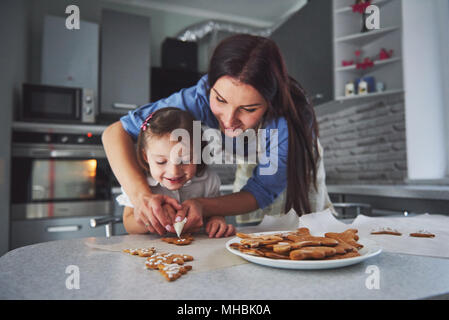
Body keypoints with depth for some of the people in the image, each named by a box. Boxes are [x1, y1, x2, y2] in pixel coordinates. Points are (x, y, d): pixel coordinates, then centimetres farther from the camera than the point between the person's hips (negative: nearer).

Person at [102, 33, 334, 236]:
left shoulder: (294, 116, -43)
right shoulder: (202, 97, -39)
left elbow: (261, 191, -33)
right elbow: (116, 132, -35)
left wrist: (203, 206, -51)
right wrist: (140, 194, -53)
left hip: (297, 161, -1)